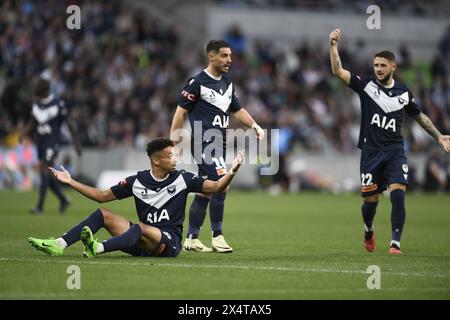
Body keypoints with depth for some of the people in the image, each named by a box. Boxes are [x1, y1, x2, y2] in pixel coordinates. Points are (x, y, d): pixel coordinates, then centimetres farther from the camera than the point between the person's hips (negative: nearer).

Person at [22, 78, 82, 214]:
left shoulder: (58, 104, -10)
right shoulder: (37, 105, 9)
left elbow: (69, 122, -5)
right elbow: (32, 123, 16)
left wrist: (77, 142, -3)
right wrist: (23, 134, -3)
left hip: (52, 143, -7)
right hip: (41, 142, 7)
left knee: (45, 172, -15)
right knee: (45, 176, 9)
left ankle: (40, 206, -16)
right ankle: (63, 200, 25)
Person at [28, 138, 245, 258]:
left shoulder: (182, 179, 0)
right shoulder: (137, 181, 6)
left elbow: (215, 187, -6)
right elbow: (102, 196, 12)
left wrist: (232, 172, -24)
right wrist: (70, 182, 8)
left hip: (169, 242, -4)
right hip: (142, 244, 4)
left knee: (141, 228, -35)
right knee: (103, 215, -6)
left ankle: (98, 248, -57)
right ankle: (58, 245, -20)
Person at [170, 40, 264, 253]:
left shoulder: (227, 83, 17)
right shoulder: (197, 82, -7)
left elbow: (237, 109, 23)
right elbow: (181, 110, -7)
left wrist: (254, 125, 8)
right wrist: (174, 135, -15)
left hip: (220, 143, 8)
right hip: (204, 143, -8)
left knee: (204, 192, 11)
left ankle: (191, 239, 17)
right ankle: (217, 236, -13)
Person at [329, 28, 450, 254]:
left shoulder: (403, 93, 6)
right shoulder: (366, 85, -1)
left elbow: (420, 116, 21)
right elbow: (338, 71, -10)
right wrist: (333, 45, -21)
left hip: (395, 151, 1)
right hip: (371, 151, -1)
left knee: (398, 193, -18)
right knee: (371, 200, 4)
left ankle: (395, 243, -14)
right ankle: (369, 231, 37)